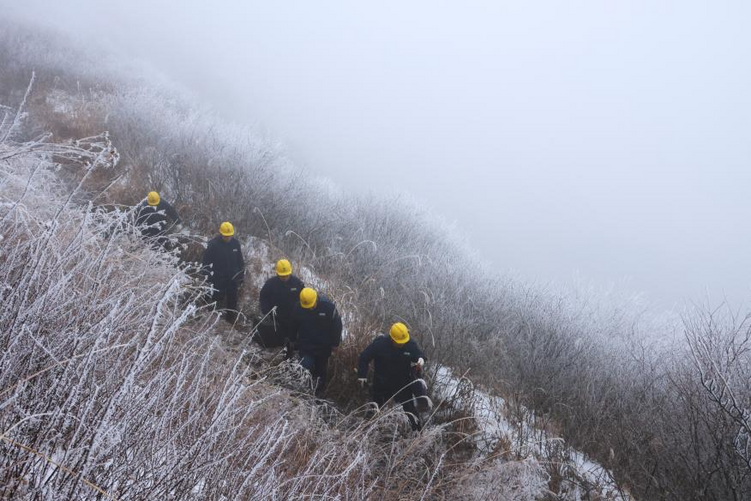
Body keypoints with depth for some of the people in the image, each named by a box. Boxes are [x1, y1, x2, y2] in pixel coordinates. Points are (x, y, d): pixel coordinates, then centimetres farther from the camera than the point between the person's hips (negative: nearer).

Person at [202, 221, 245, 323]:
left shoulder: (235, 243, -3)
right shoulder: (213, 244, -15)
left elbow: (240, 260, 8)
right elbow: (206, 261, -7)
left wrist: (241, 275, 10)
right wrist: (208, 276, -8)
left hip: (233, 278, 4)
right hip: (218, 279, -3)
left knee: (232, 300, 13)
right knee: (217, 299, 3)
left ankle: (232, 321, 27)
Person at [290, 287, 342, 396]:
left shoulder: (328, 306, -19)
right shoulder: (298, 308, -13)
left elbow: (337, 325, -9)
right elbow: (293, 326, 5)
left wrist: (335, 343, -5)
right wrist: (294, 341, 11)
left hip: (323, 347, 0)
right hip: (305, 346, 0)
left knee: (321, 370, 14)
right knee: (306, 368, -15)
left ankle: (319, 392, 35)